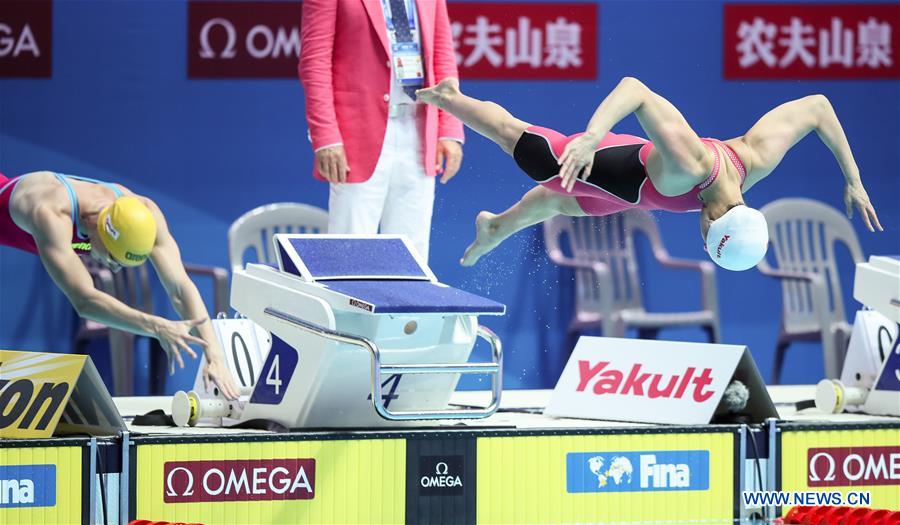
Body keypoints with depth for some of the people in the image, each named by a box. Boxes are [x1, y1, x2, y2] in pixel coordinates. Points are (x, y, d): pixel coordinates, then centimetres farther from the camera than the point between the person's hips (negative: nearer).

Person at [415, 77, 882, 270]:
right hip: (600, 165, -7)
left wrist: (852, 178, -19)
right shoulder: (687, 165, -51)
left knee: (558, 204, 37)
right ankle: (447, 97, 51)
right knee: (517, 141, 24)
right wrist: (590, 136, -67)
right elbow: (634, 87, -54)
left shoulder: (758, 160, -36)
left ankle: (494, 228, 67)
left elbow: (816, 106, -22)